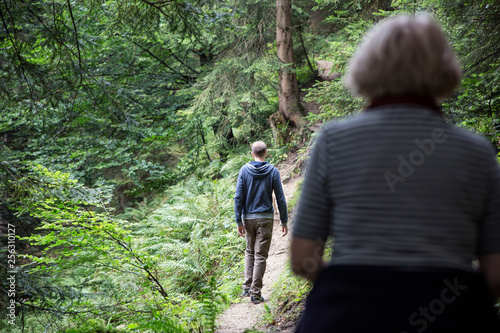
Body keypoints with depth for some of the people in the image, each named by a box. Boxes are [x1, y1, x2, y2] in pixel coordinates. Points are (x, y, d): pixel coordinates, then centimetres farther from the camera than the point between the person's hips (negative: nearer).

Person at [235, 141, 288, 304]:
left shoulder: (244, 170, 0)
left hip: (248, 218, 2)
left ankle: (247, 287, 13)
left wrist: (239, 221, 0)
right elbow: (280, 199, -4)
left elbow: (238, 197, -4)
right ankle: (255, 293, 0)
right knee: (260, 255, 1)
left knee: (250, 251, 19)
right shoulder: (272, 171, -3)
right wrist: (284, 222, 3)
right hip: (265, 218, -2)